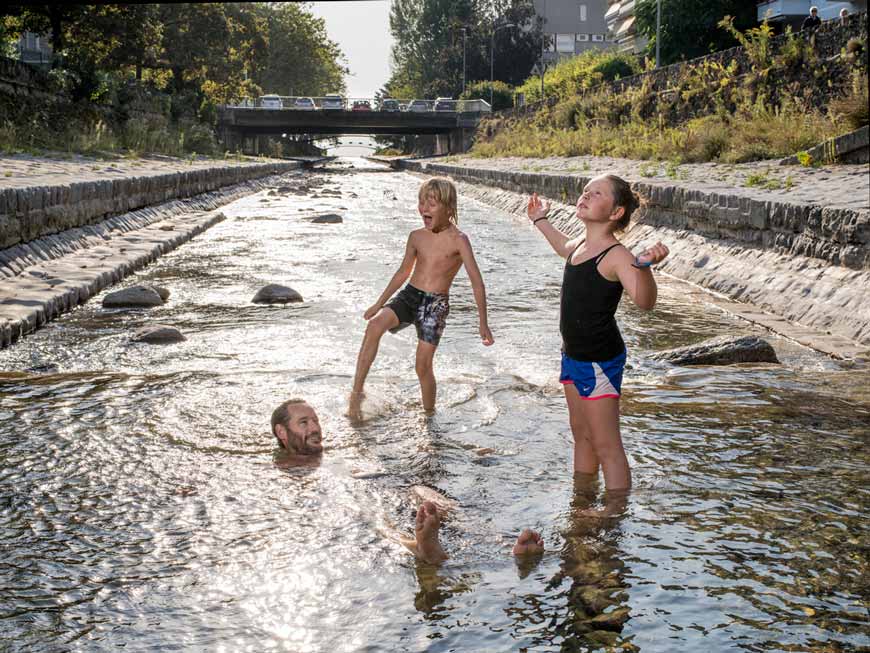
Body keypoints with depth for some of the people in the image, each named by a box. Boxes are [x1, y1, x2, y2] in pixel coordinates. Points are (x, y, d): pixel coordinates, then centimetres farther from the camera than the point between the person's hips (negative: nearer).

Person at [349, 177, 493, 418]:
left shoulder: (458, 240, -8)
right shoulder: (416, 237, 8)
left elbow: (476, 282, -12)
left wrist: (483, 322, -18)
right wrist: (379, 304, 24)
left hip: (436, 304, -3)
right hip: (409, 296, 4)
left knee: (423, 366, -8)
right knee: (375, 325, -25)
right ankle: (357, 392, -20)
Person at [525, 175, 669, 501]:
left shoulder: (615, 255, -21)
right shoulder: (581, 246, 7)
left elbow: (644, 302, -36)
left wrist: (644, 266, -54)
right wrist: (540, 221, 40)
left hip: (600, 362, -9)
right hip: (573, 356, 9)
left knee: (606, 447, -4)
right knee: (582, 436, 20)